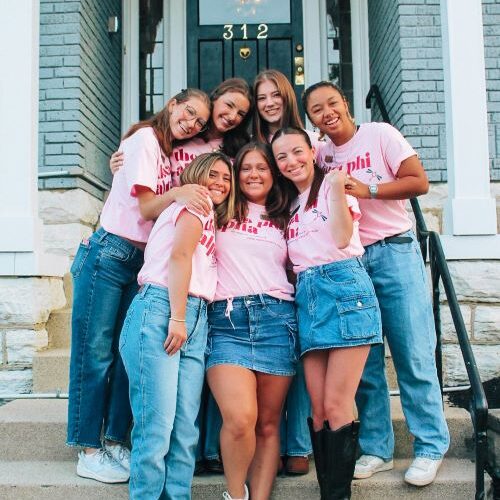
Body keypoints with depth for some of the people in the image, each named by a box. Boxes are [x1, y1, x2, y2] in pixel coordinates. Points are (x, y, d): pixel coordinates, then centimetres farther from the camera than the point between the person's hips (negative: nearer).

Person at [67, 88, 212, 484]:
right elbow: (145, 206, -14)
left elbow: (161, 211, 12)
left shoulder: (171, 152, 17)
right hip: (111, 254, -8)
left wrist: (189, 198, -6)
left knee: (128, 354, 7)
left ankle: (114, 443, 17)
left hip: (142, 261, 8)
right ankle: (89, 452, 5)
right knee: (95, 353, -3)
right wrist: (175, 194, -32)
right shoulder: (145, 138, -5)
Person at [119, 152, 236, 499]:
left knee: (185, 430, 0)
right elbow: (180, 255, -8)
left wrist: (185, 321, 7)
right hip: (161, 310, -8)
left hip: (195, 321, 8)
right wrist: (177, 317, -16)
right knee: (157, 427, -11)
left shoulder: (211, 221, 30)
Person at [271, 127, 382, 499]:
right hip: (307, 297, 6)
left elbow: (342, 239, -11)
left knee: (336, 405, -8)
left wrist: (337, 190, -18)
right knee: (319, 409, 3)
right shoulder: (291, 203, 23)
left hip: (343, 288, -6)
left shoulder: (331, 184, 4)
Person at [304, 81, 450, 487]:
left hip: (394, 252, -3)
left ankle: (431, 447, 10)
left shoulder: (380, 134, 1)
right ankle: (376, 449, 16)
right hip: (347, 263, 4)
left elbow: (419, 182, -6)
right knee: (363, 361, 5)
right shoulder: (321, 155, 12)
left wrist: (366, 189, -14)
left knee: (413, 354, -3)